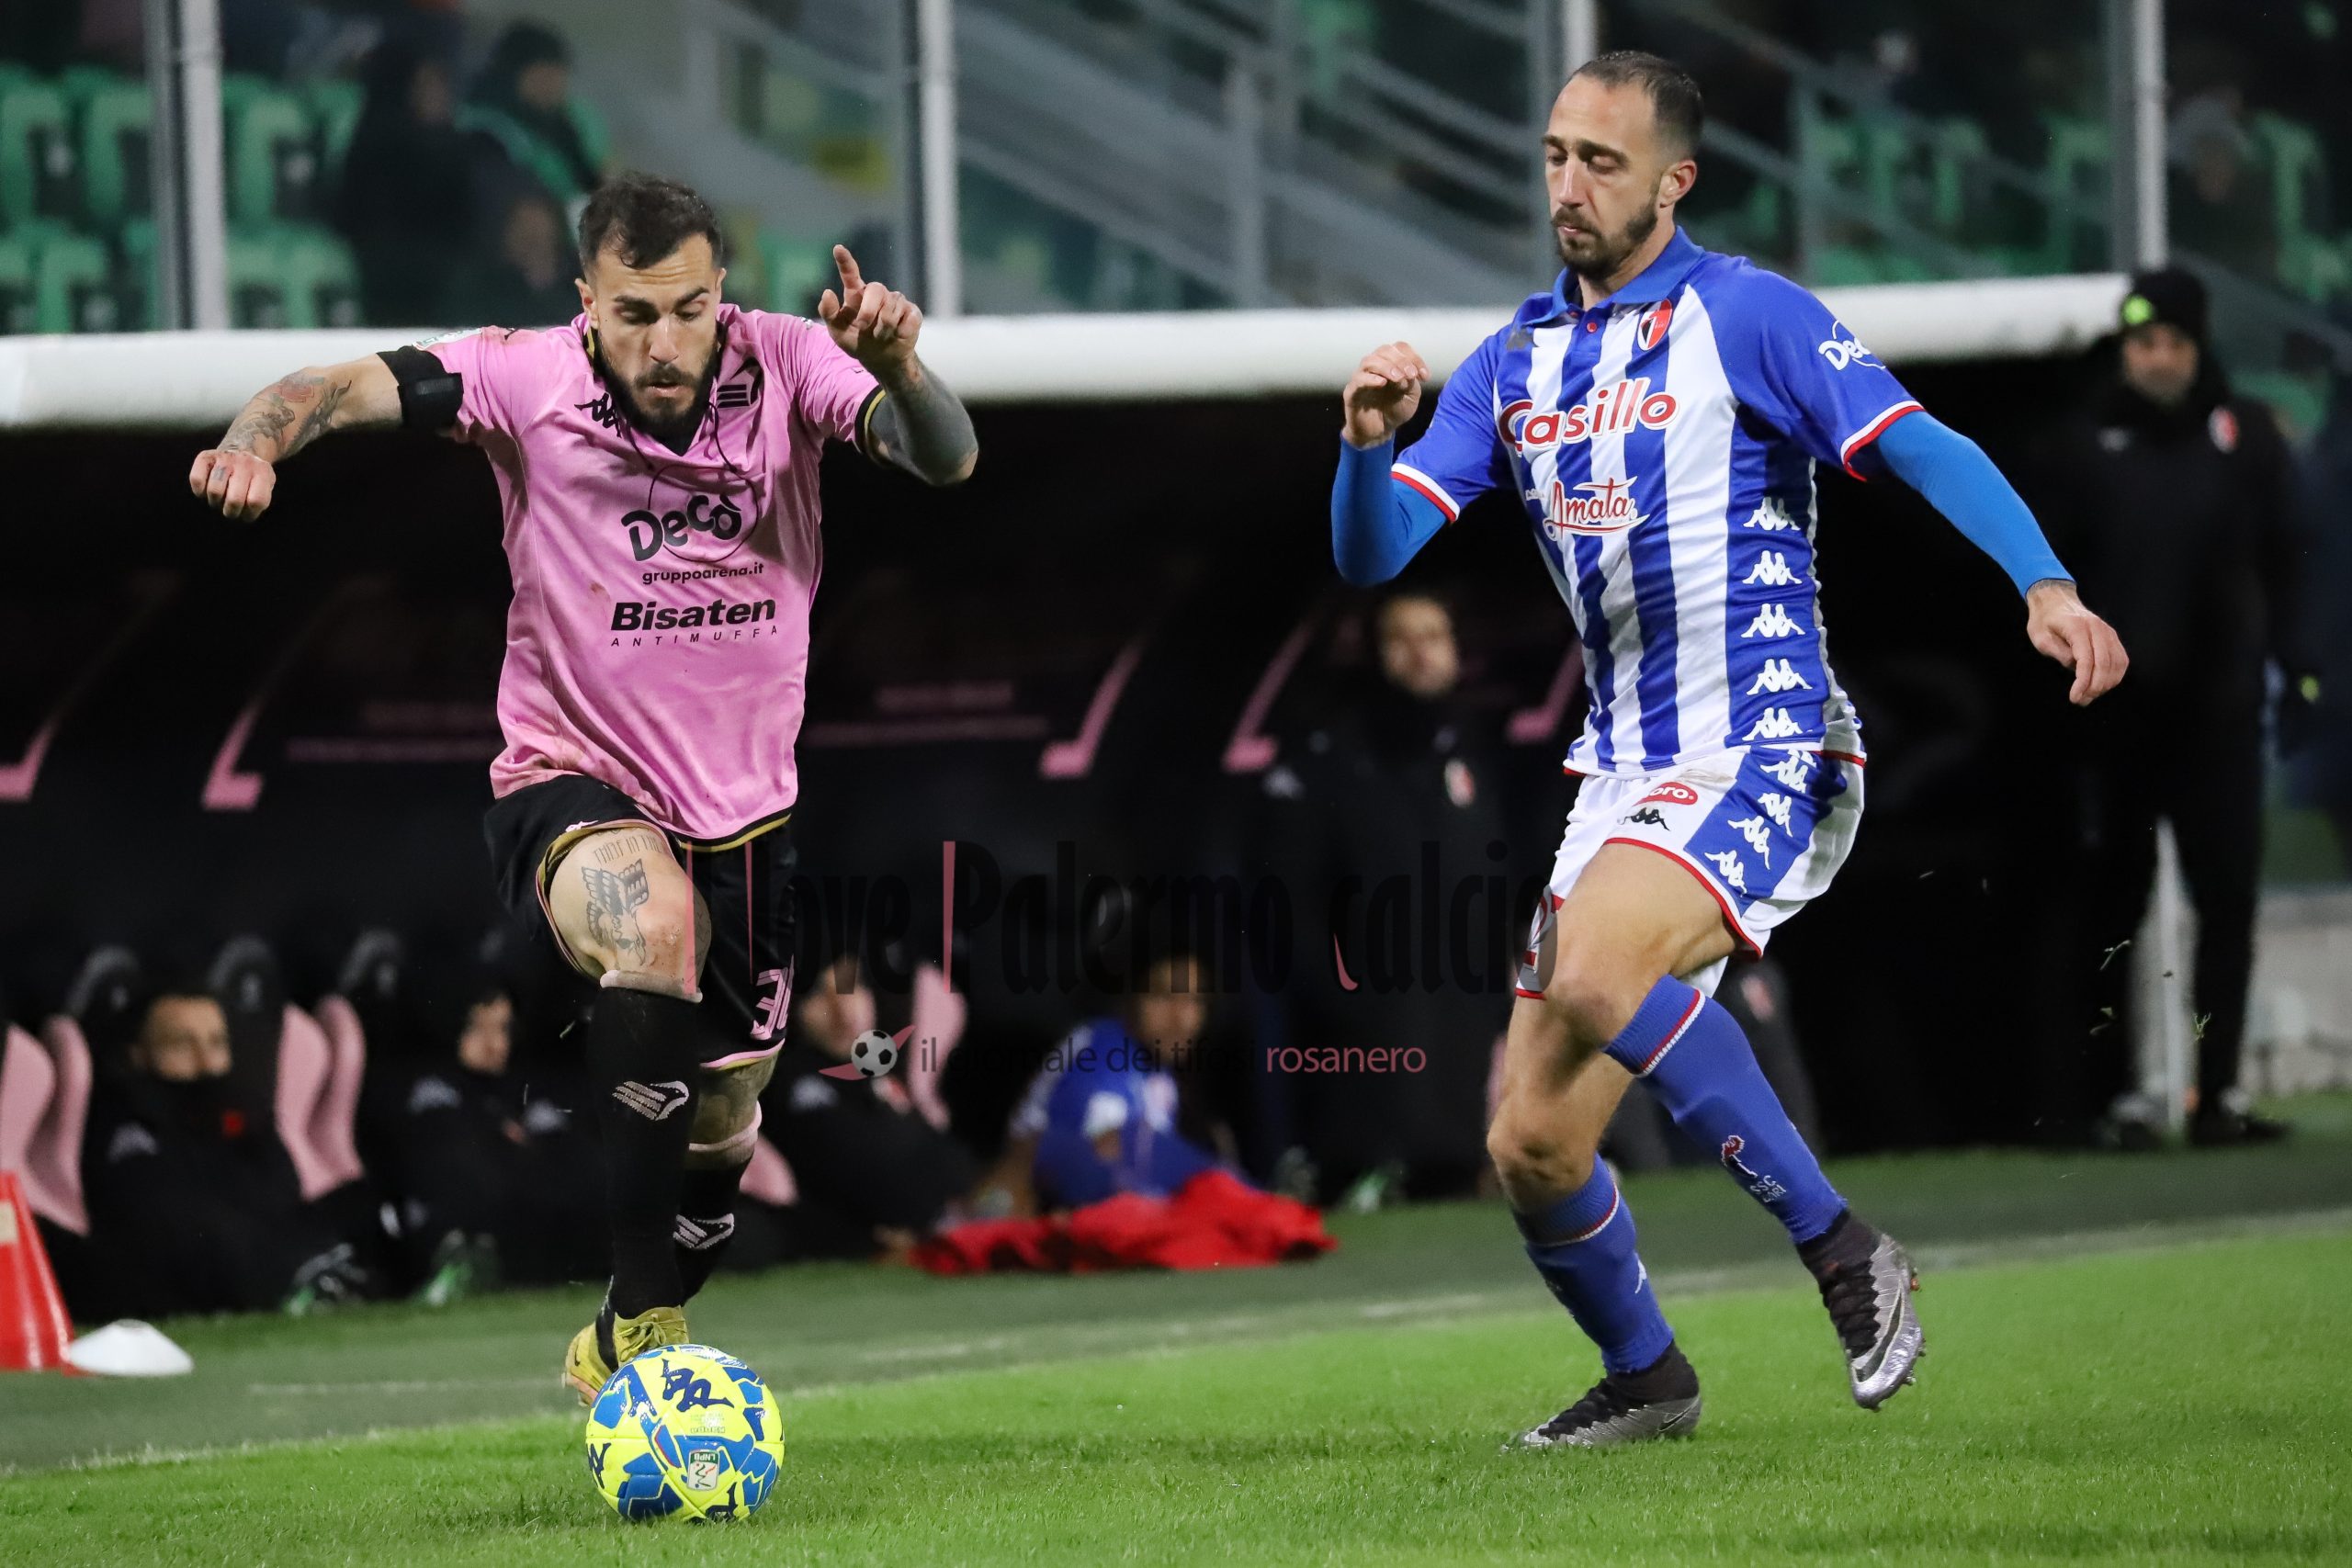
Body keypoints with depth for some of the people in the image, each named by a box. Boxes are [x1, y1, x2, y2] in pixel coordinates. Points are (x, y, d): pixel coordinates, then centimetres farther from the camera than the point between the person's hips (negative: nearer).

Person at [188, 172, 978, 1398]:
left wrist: (897, 369, -45)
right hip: (571, 786, -4)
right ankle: (642, 1322, -33)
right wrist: (257, 439, -44)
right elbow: (345, 390, -21)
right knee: (653, 918, -37)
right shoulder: (530, 379, -14)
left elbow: (946, 461, -23)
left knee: (723, 1132, 15)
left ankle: (620, 1347, 46)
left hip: (743, 810, 4)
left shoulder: (784, 364, -11)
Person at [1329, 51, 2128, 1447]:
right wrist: (1369, 442, -14)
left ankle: (1839, 1245, -22)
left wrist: (2045, 583, -30)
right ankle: (1645, 1379, 29)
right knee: (1530, 1148, 2)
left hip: (1764, 756, -7)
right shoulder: (1512, 364, 13)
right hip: (1624, 776, 7)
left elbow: (1924, 451, -13)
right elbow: (1372, 555, 8)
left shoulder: (1747, 315, -4)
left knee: (1594, 977, -34)